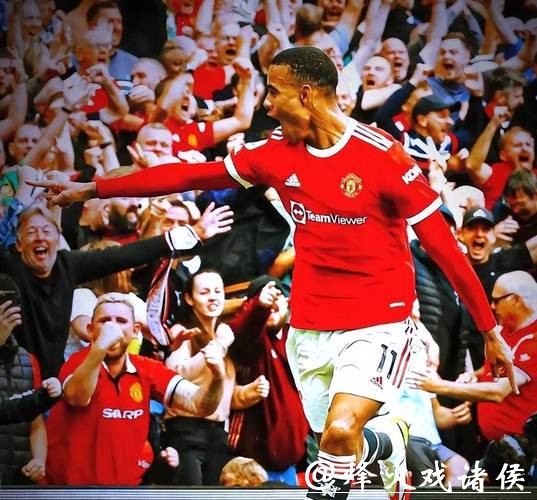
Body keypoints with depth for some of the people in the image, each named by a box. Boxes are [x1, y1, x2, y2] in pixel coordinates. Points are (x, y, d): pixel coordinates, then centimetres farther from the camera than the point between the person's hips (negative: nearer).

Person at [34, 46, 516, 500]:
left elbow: (443, 245, -11)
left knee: (341, 431, -27)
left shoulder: (382, 154, -14)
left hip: (379, 324, -5)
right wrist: (92, 189, 5)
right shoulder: (278, 153, 1)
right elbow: (189, 175, 6)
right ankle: (390, 440, 46)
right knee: (334, 440, 15)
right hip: (310, 328, 6)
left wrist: (490, 330, -9)